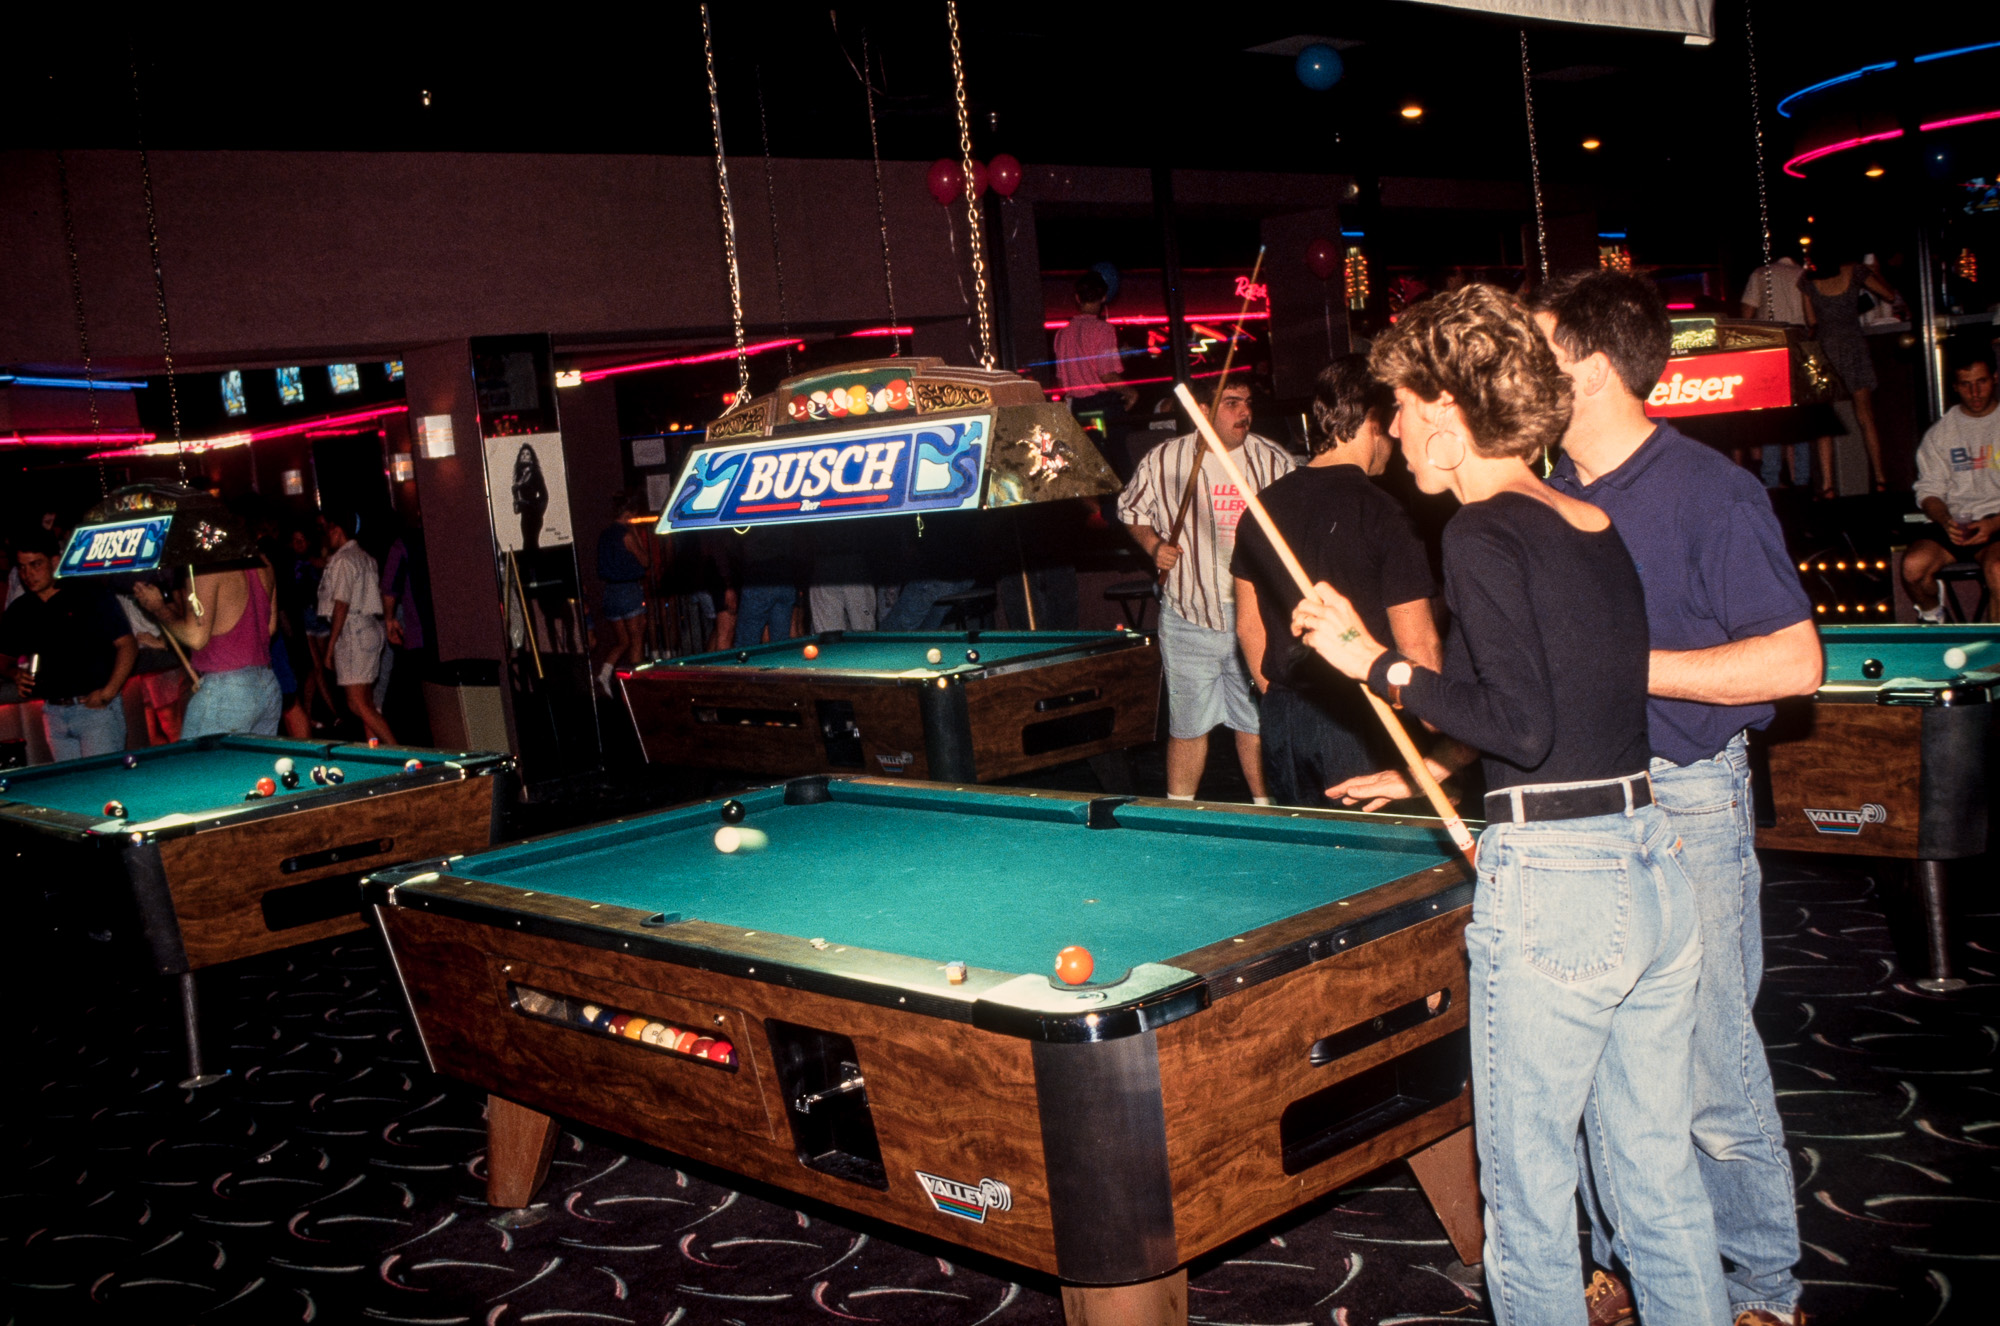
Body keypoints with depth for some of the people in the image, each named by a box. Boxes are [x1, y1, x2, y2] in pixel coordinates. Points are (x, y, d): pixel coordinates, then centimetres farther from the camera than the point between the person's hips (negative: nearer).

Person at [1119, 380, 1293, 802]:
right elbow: (1130, 509, 14)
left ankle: (1266, 808, 24)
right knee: (1187, 724, 7)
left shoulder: (1275, 461, 1)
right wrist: (1153, 544, -4)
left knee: (1259, 719, 9)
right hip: (1189, 616, -1)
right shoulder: (1163, 460, -2)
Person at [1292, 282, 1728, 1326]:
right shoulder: (1599, 528, 13)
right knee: (1663, 1183, 18)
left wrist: (1378, 665, -10)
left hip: (1553, 886, -8)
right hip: (1654, 868, 9)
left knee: (1527, 1200, 7)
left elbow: (1523, 726, -18)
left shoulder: (1484, 534, -12)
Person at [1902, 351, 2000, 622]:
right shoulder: (1938, 434, 12)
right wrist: (1946, 522, -13)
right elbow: (1929, 491, 9)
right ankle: (1932, 617, 6)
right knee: (1913, 565, -26)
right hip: (1954, 521, 2)